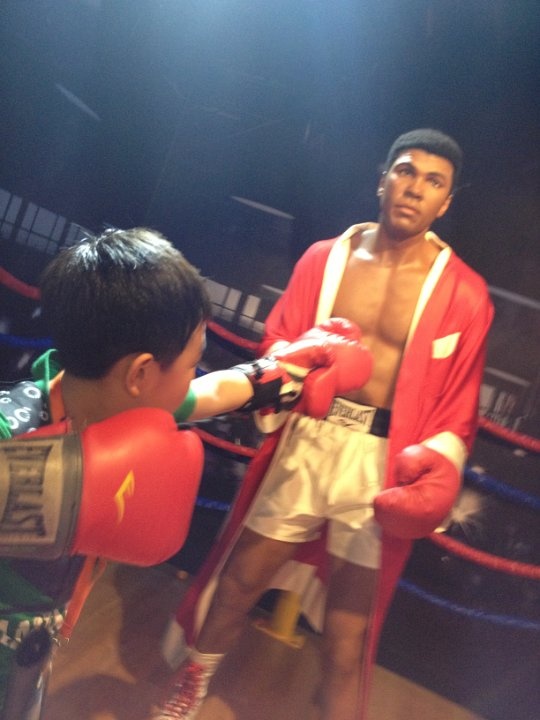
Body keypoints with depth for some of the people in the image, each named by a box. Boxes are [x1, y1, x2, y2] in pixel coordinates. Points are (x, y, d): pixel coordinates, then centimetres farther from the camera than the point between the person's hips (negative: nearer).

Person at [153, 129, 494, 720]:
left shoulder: (461, 292, -1)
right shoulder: (325, 256, 5)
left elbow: (459, 403, 1)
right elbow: (277, 339, 7)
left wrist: (440, 461, -17)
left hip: (382, 461, -2)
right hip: (305, 441, 3)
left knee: (348, 631, 4)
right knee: (239, 577, 14)